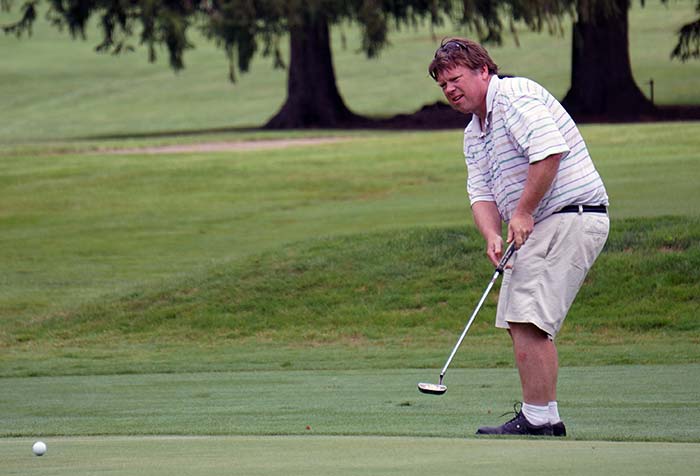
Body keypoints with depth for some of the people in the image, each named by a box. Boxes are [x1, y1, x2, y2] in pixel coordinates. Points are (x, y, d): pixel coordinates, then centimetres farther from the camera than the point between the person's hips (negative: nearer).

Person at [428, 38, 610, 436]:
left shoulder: (514, 95, -11)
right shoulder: (474, 134, 21)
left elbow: (549, 149, -24)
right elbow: (481, 192, 14)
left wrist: (523, 213, -19)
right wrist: (492, 235, -7)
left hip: (571, 217, -11)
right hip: (539, 227, 11)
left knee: (528, 320, -16)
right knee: (520, 323, 9)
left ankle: (539, 420, -14)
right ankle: (544, 416, 14)